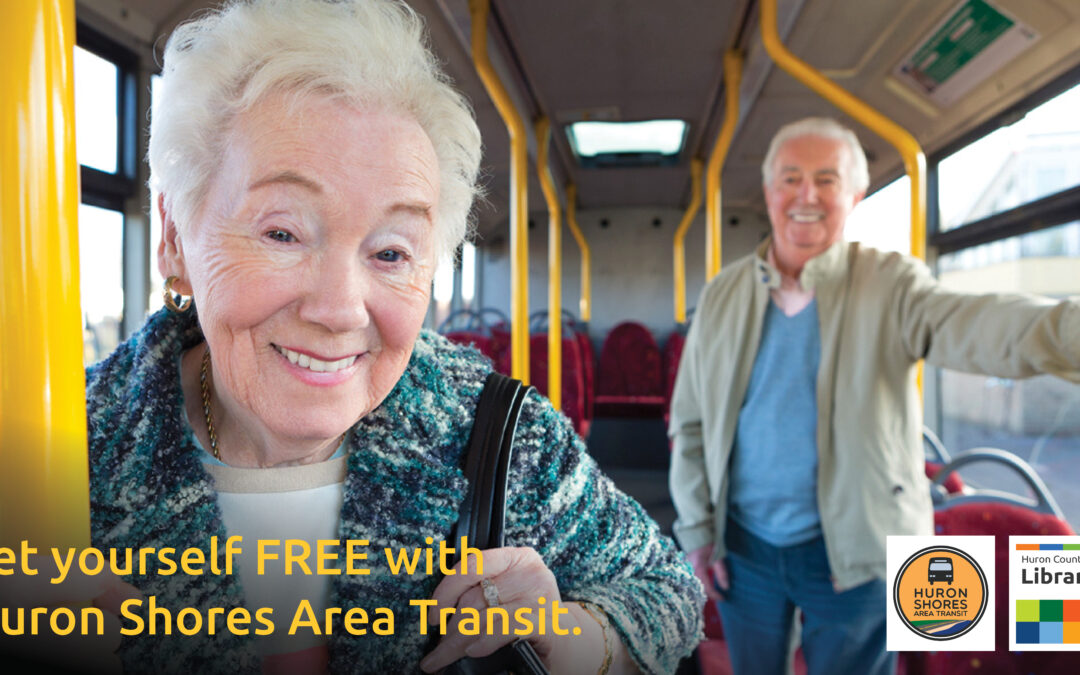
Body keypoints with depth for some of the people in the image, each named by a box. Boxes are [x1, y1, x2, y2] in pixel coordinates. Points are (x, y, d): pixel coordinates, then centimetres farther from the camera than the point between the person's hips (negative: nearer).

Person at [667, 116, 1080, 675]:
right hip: (743, 546, 3)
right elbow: (689, 423, 4)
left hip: (852, 553, -2)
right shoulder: (722, 294, 0)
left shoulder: (890, 284, -7)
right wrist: (697, 530, 2)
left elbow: (971, 326, -30)